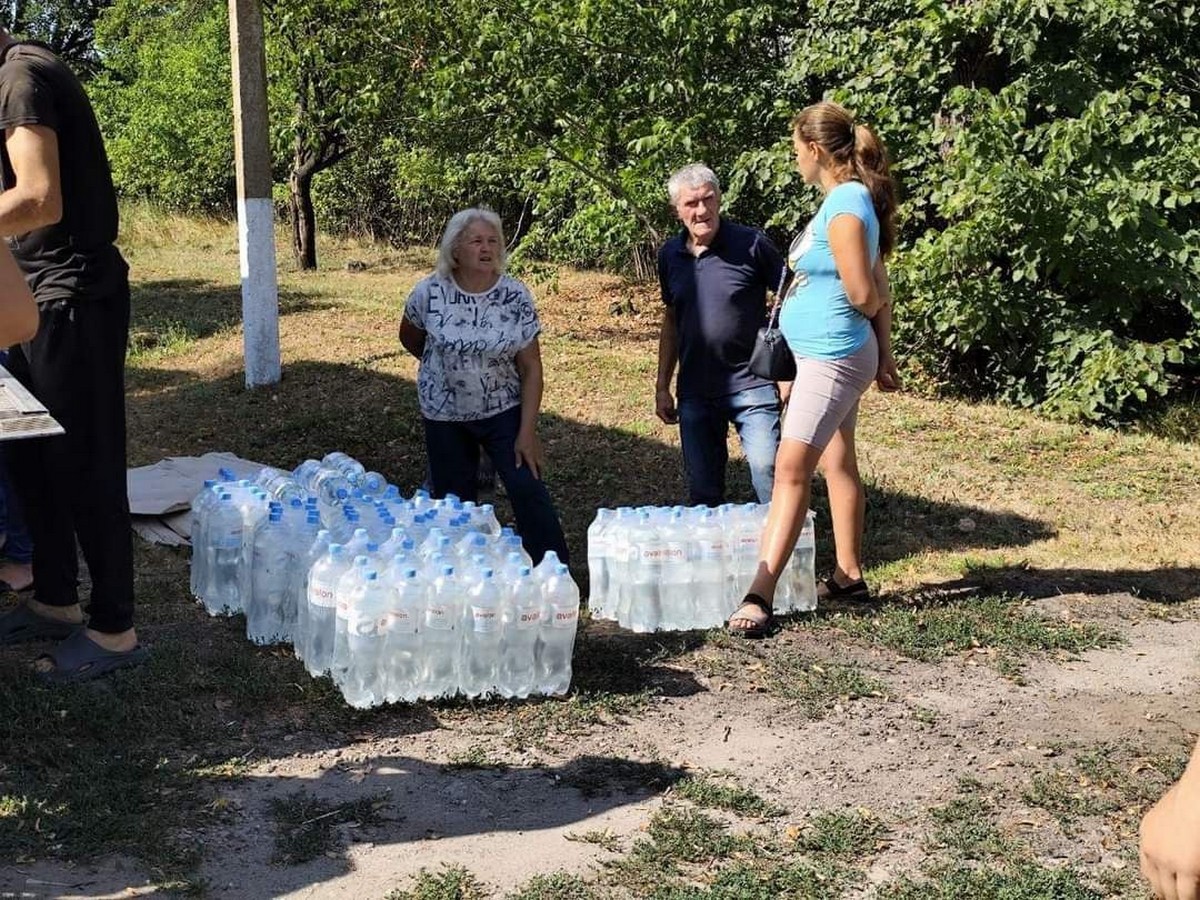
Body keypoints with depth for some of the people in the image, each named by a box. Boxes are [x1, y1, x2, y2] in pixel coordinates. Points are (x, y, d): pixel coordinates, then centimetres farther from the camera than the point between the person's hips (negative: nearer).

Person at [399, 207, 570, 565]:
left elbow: (531, 368, -10)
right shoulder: (429, 292, -11)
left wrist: (527, 431, -15)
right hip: (445, 416, 1)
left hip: (504, 411, -1)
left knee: (529, 492, -9)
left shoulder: (516, 296, -11)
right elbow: (409, 338, 10)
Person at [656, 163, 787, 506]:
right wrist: (662, 387, 14)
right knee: (703, 491, 11)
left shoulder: (751, 245, -9)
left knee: (769, 476, -7)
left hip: (750, 386, -5)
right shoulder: (670, 255, 7)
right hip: (694, 391, 5)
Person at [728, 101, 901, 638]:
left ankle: (760, 595, -12)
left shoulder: (846, 206, -19)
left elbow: (864, 295, -20)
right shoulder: (848, 200, 11)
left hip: (832, 357, -11)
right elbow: (876, 293, 14)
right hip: (827, 355, 11)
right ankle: (849, 575, 27)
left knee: (792, 469, -12)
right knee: (837, 464, 16)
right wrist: (883, 352, 15)